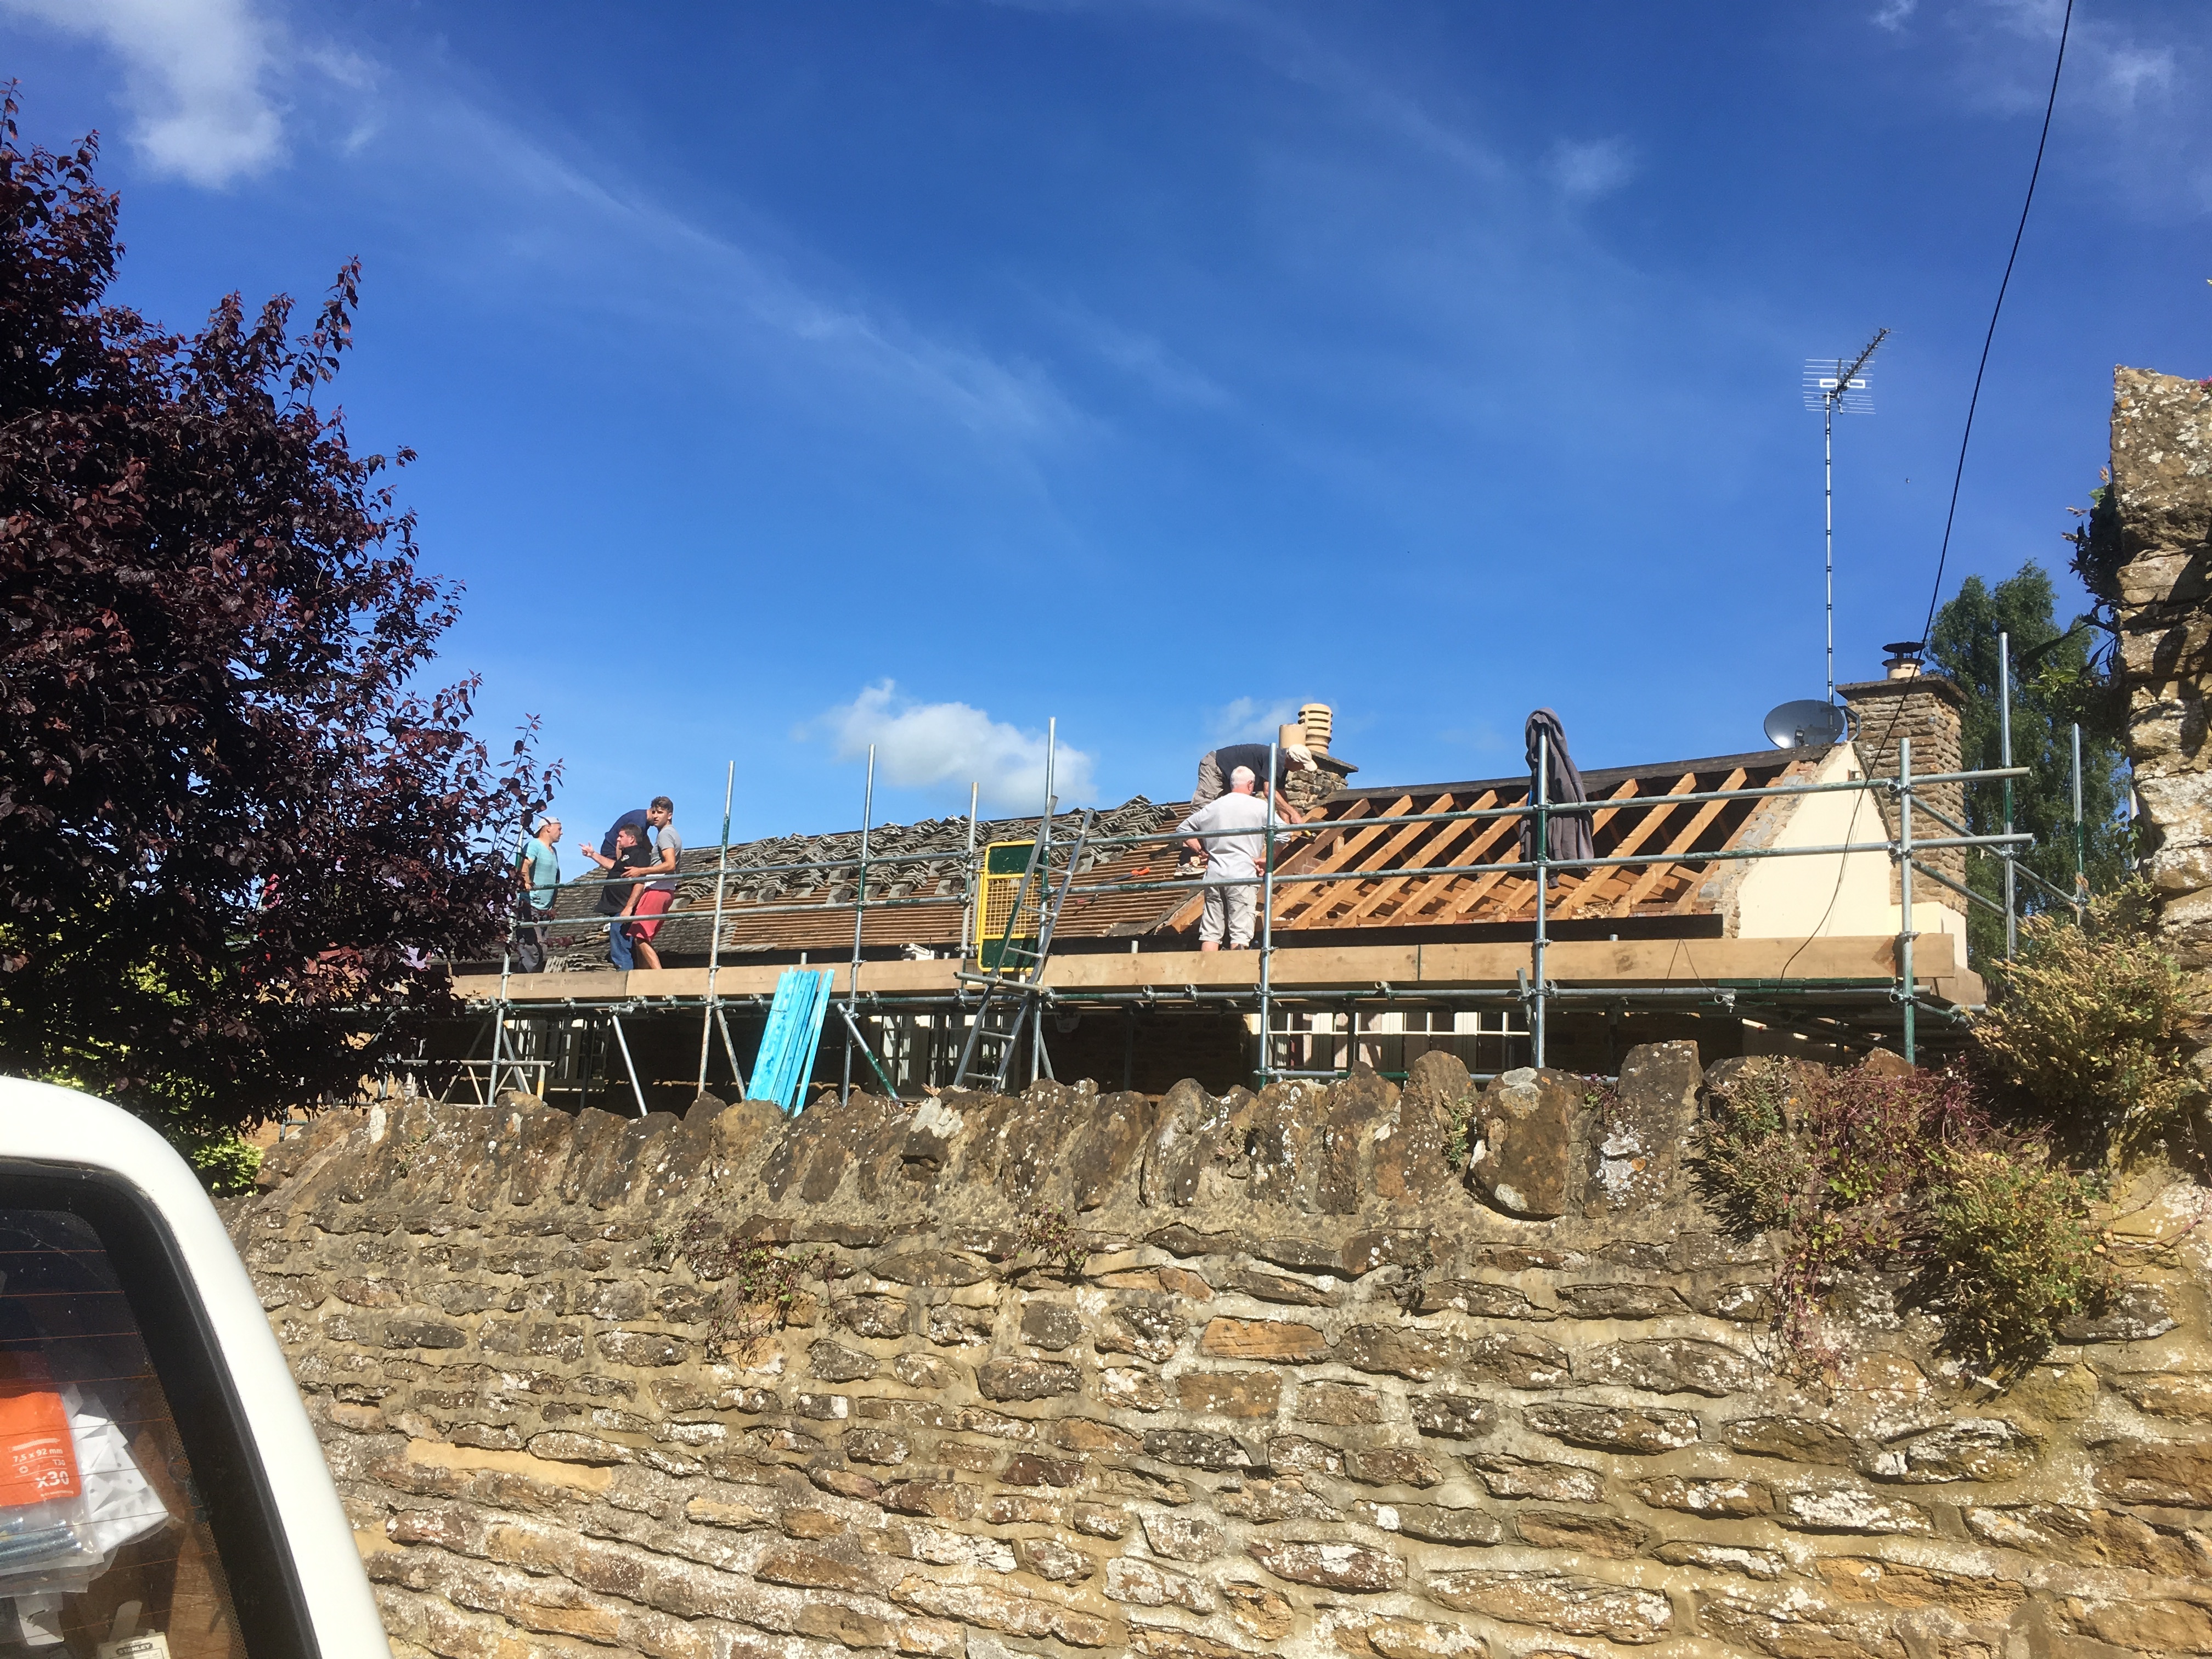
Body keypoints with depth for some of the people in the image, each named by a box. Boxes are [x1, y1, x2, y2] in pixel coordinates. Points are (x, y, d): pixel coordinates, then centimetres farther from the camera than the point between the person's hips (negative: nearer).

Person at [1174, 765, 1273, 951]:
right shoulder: (1260, 807, 1)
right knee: (1240, 932, -4)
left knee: (1210, 931, 6)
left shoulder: (1213, 806, 12)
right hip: (1243, 875, -4)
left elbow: (1182, 829, 17)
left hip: (1214, 875, 4)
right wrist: (1263, 860, 2)